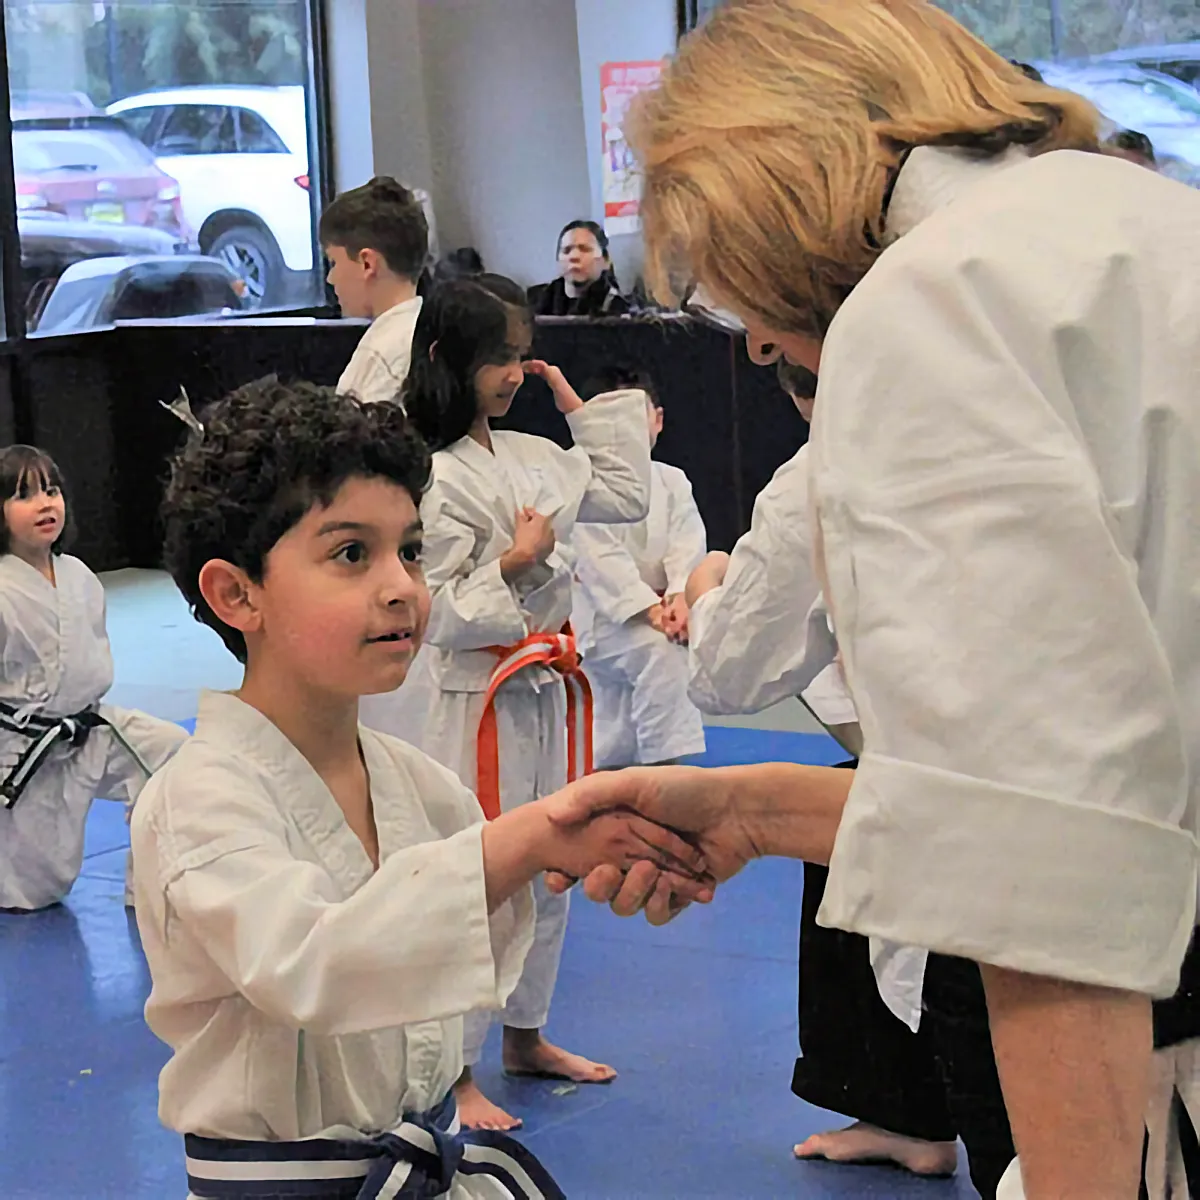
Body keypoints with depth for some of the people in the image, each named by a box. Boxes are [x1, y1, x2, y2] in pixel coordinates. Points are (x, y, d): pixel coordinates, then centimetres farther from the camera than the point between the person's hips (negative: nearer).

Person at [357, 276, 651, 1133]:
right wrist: (513, 565, -27)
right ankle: (454, 1073, 8)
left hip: (543, 691, 9)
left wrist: (578, 403, 14)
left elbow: (627, 495, 16)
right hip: (472, 701, -9)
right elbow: (438, 613, -17)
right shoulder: (431, 476, -17)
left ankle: (526, 1036, 34)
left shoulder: (531, 455, 8)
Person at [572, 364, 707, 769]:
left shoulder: (672, 481, 7)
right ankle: (664, 765, -30)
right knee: (661, 654, -32)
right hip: (603, 615, -6)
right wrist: (649, 607, -28)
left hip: (659, 613, 6)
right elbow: (600, 557, -19)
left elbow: (688, 547, -5)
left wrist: (681, 599, -25)